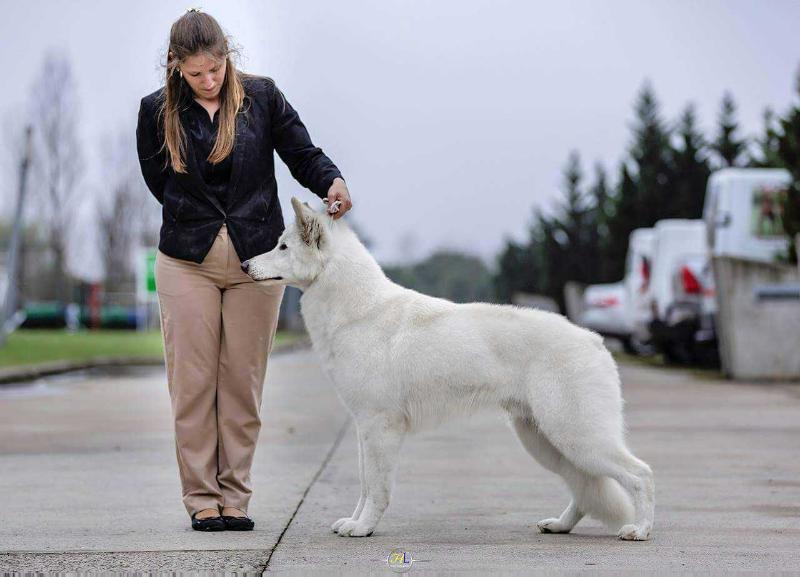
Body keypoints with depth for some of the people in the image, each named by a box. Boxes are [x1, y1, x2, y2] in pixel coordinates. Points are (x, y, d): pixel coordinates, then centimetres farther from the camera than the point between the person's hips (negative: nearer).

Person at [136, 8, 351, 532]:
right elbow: (158, 182, 9)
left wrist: (332, 182, -19)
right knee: (193, 381, -2)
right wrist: (202, 222, 4)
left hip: (257, 257, 0)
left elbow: (302, 153, 2)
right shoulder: (158, 111, 0)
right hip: (188, 261, 0)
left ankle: (235, 496, 10)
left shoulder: (262, 96, 0)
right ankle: (201, 497, 6)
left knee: (244, 382, 3)